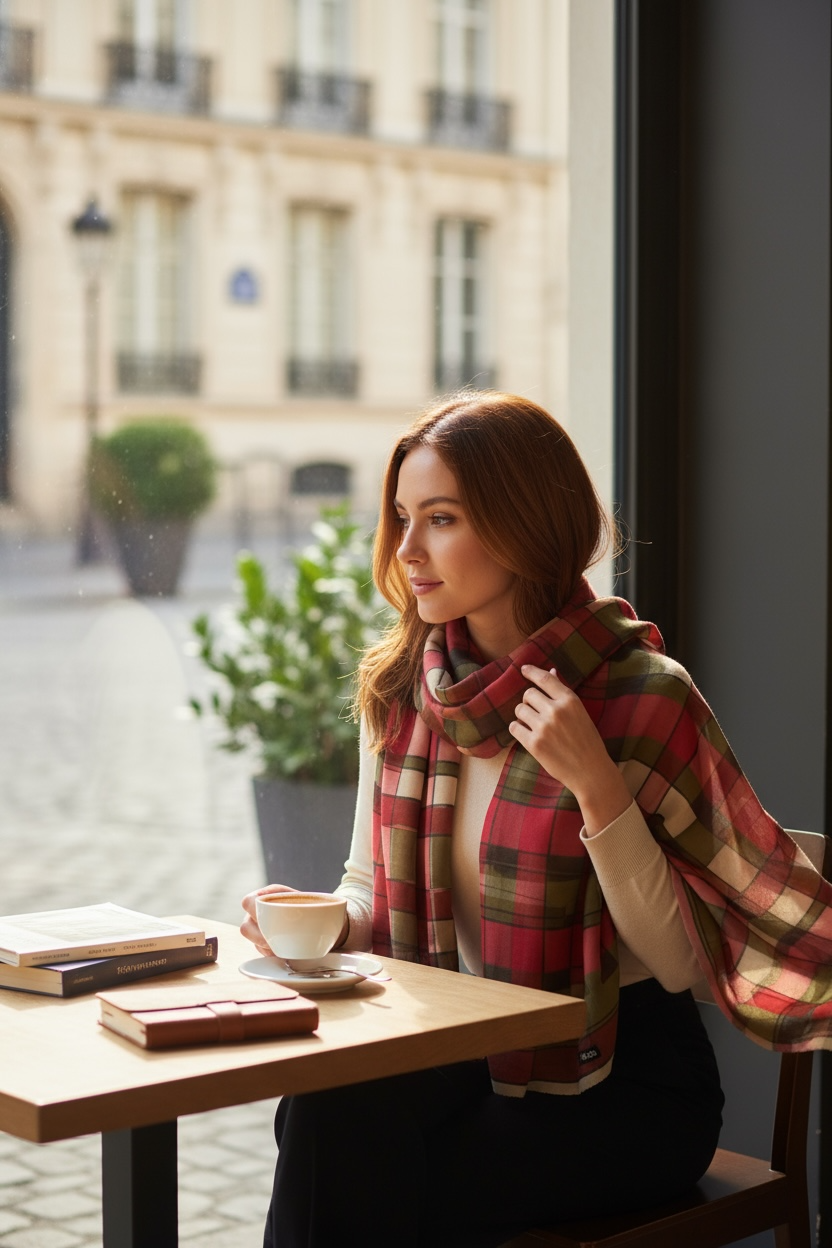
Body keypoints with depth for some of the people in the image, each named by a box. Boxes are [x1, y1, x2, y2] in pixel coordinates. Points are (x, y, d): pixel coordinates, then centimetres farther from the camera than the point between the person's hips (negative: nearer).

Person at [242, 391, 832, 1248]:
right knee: (322, 1109, -26)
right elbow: (375, 888, 15)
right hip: (455, 1055, 5)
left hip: (621, 1082, -4)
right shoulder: (398, 688, 4)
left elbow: (681, 966, -14)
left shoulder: (644, 696, -13)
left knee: (355, 1178, -25)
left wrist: (596, 785, -24)